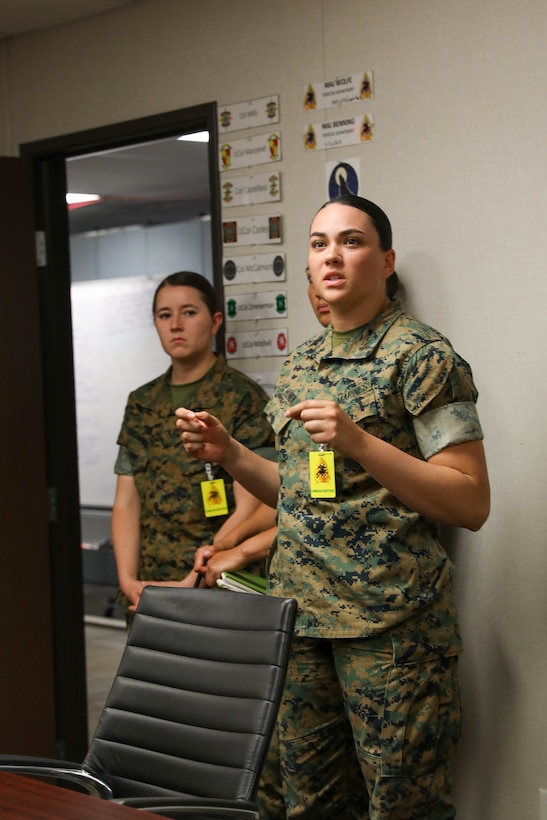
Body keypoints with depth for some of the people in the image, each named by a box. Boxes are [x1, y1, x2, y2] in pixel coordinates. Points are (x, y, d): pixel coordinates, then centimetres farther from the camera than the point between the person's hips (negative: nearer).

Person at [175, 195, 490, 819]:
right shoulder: (300, 364, 14)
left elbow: (472, 504, -13)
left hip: (390, 625, -7)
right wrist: (228, 454, 6)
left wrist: (358, 441, -22)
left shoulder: (421, 355, -7)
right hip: (299, 616, 7)